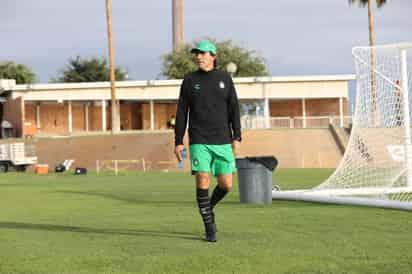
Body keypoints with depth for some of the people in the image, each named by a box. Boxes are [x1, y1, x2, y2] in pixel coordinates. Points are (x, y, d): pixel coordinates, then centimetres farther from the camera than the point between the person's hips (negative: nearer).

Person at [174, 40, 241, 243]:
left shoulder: (224, 78, 5)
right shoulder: (189, 80, 3)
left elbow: (233, 109, 4)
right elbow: (181, 113, 4)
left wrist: (237, 138, -3)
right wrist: (178, 142, -1)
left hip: (222, 142, 1)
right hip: (199, 142, -1)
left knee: (226, 185, -2)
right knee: (202, 180, -14)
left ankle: (208, 207, 30)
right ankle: (209, 227, -2)